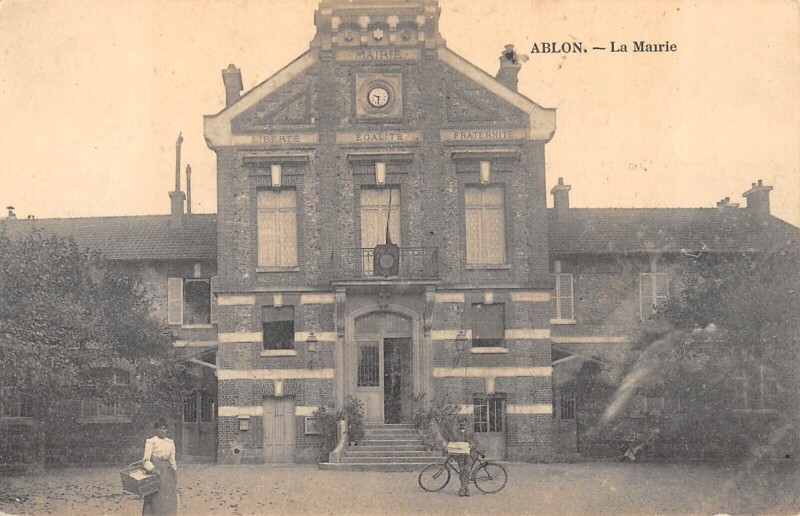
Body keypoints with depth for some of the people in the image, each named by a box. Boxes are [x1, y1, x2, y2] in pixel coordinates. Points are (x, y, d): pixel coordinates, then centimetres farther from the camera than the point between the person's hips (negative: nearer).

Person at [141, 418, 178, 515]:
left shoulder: (170, 442, 11)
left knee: (168, 503, 5)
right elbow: (146, 460, -9)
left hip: (167, 473, 6)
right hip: (155, 473, -5)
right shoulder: (150, 442, -6)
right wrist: (153, 469, -28)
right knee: (155, 502, -7)